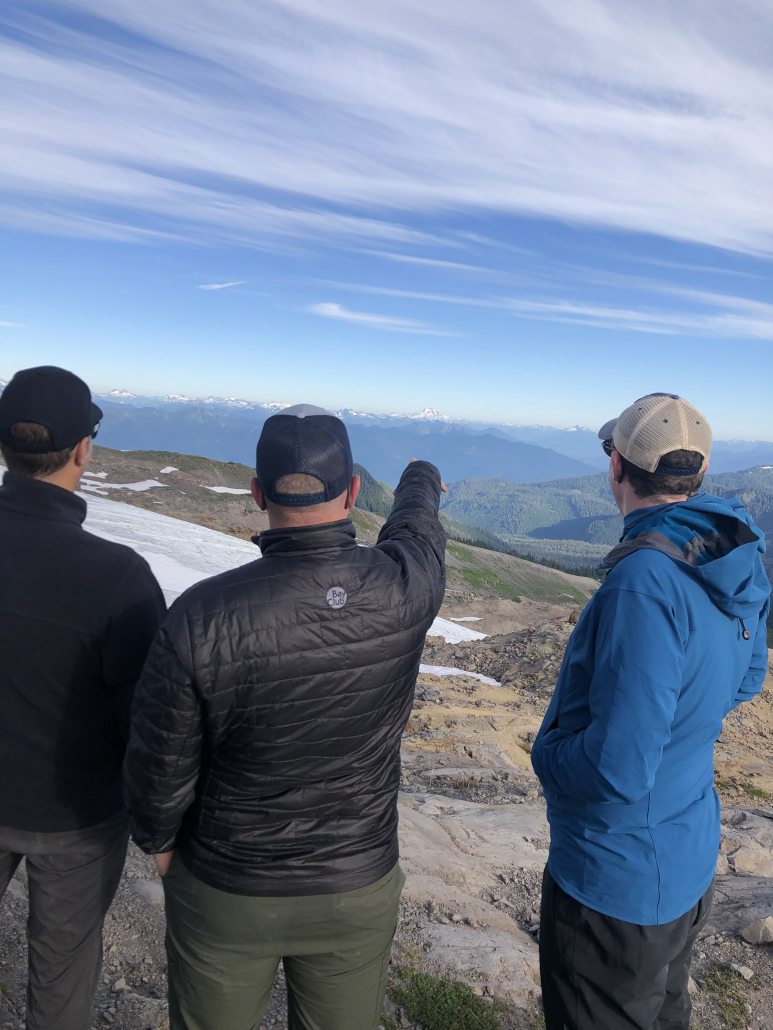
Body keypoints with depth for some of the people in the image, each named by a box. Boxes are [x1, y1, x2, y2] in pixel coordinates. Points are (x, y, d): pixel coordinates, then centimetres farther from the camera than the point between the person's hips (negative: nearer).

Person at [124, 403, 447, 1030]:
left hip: (225, 890, -1)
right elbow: (417, 523, 3)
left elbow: (160, 768, -15)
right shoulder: (404, 591, -22)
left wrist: (159, 841, 7)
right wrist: (422, 478, 26)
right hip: (358, 890, 2)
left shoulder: (200, 617, -28)